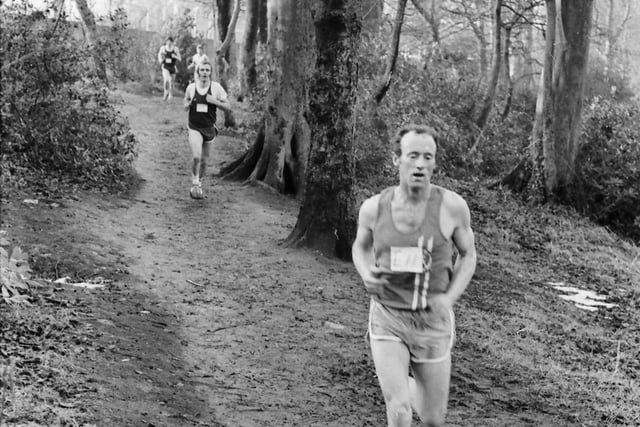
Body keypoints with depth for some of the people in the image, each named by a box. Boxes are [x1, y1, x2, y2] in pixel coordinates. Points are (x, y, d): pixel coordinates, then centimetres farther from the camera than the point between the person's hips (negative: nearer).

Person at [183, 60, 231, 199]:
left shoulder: (216, 87, -6)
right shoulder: (191, 87, -2)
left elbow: (228, 107, -4)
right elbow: (185, 108, 13)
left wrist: (214, 101, -19)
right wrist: (188, 105, -10)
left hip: (209, 128, 1)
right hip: (194, 128, -1)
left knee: (204, 160, 11)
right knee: (196, 157, -20)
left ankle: (199, 183, 33)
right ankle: (194, 183, -1)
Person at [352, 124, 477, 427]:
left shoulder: (452, 206, -13)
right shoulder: (374, 207, -9)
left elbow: (468, 254, 3)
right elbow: (360, 246, 12)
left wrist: (450, 298, -15)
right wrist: (366, 276, -11)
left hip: (433, 322, 1)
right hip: (387, 321, -1)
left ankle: (410, 386, 49)